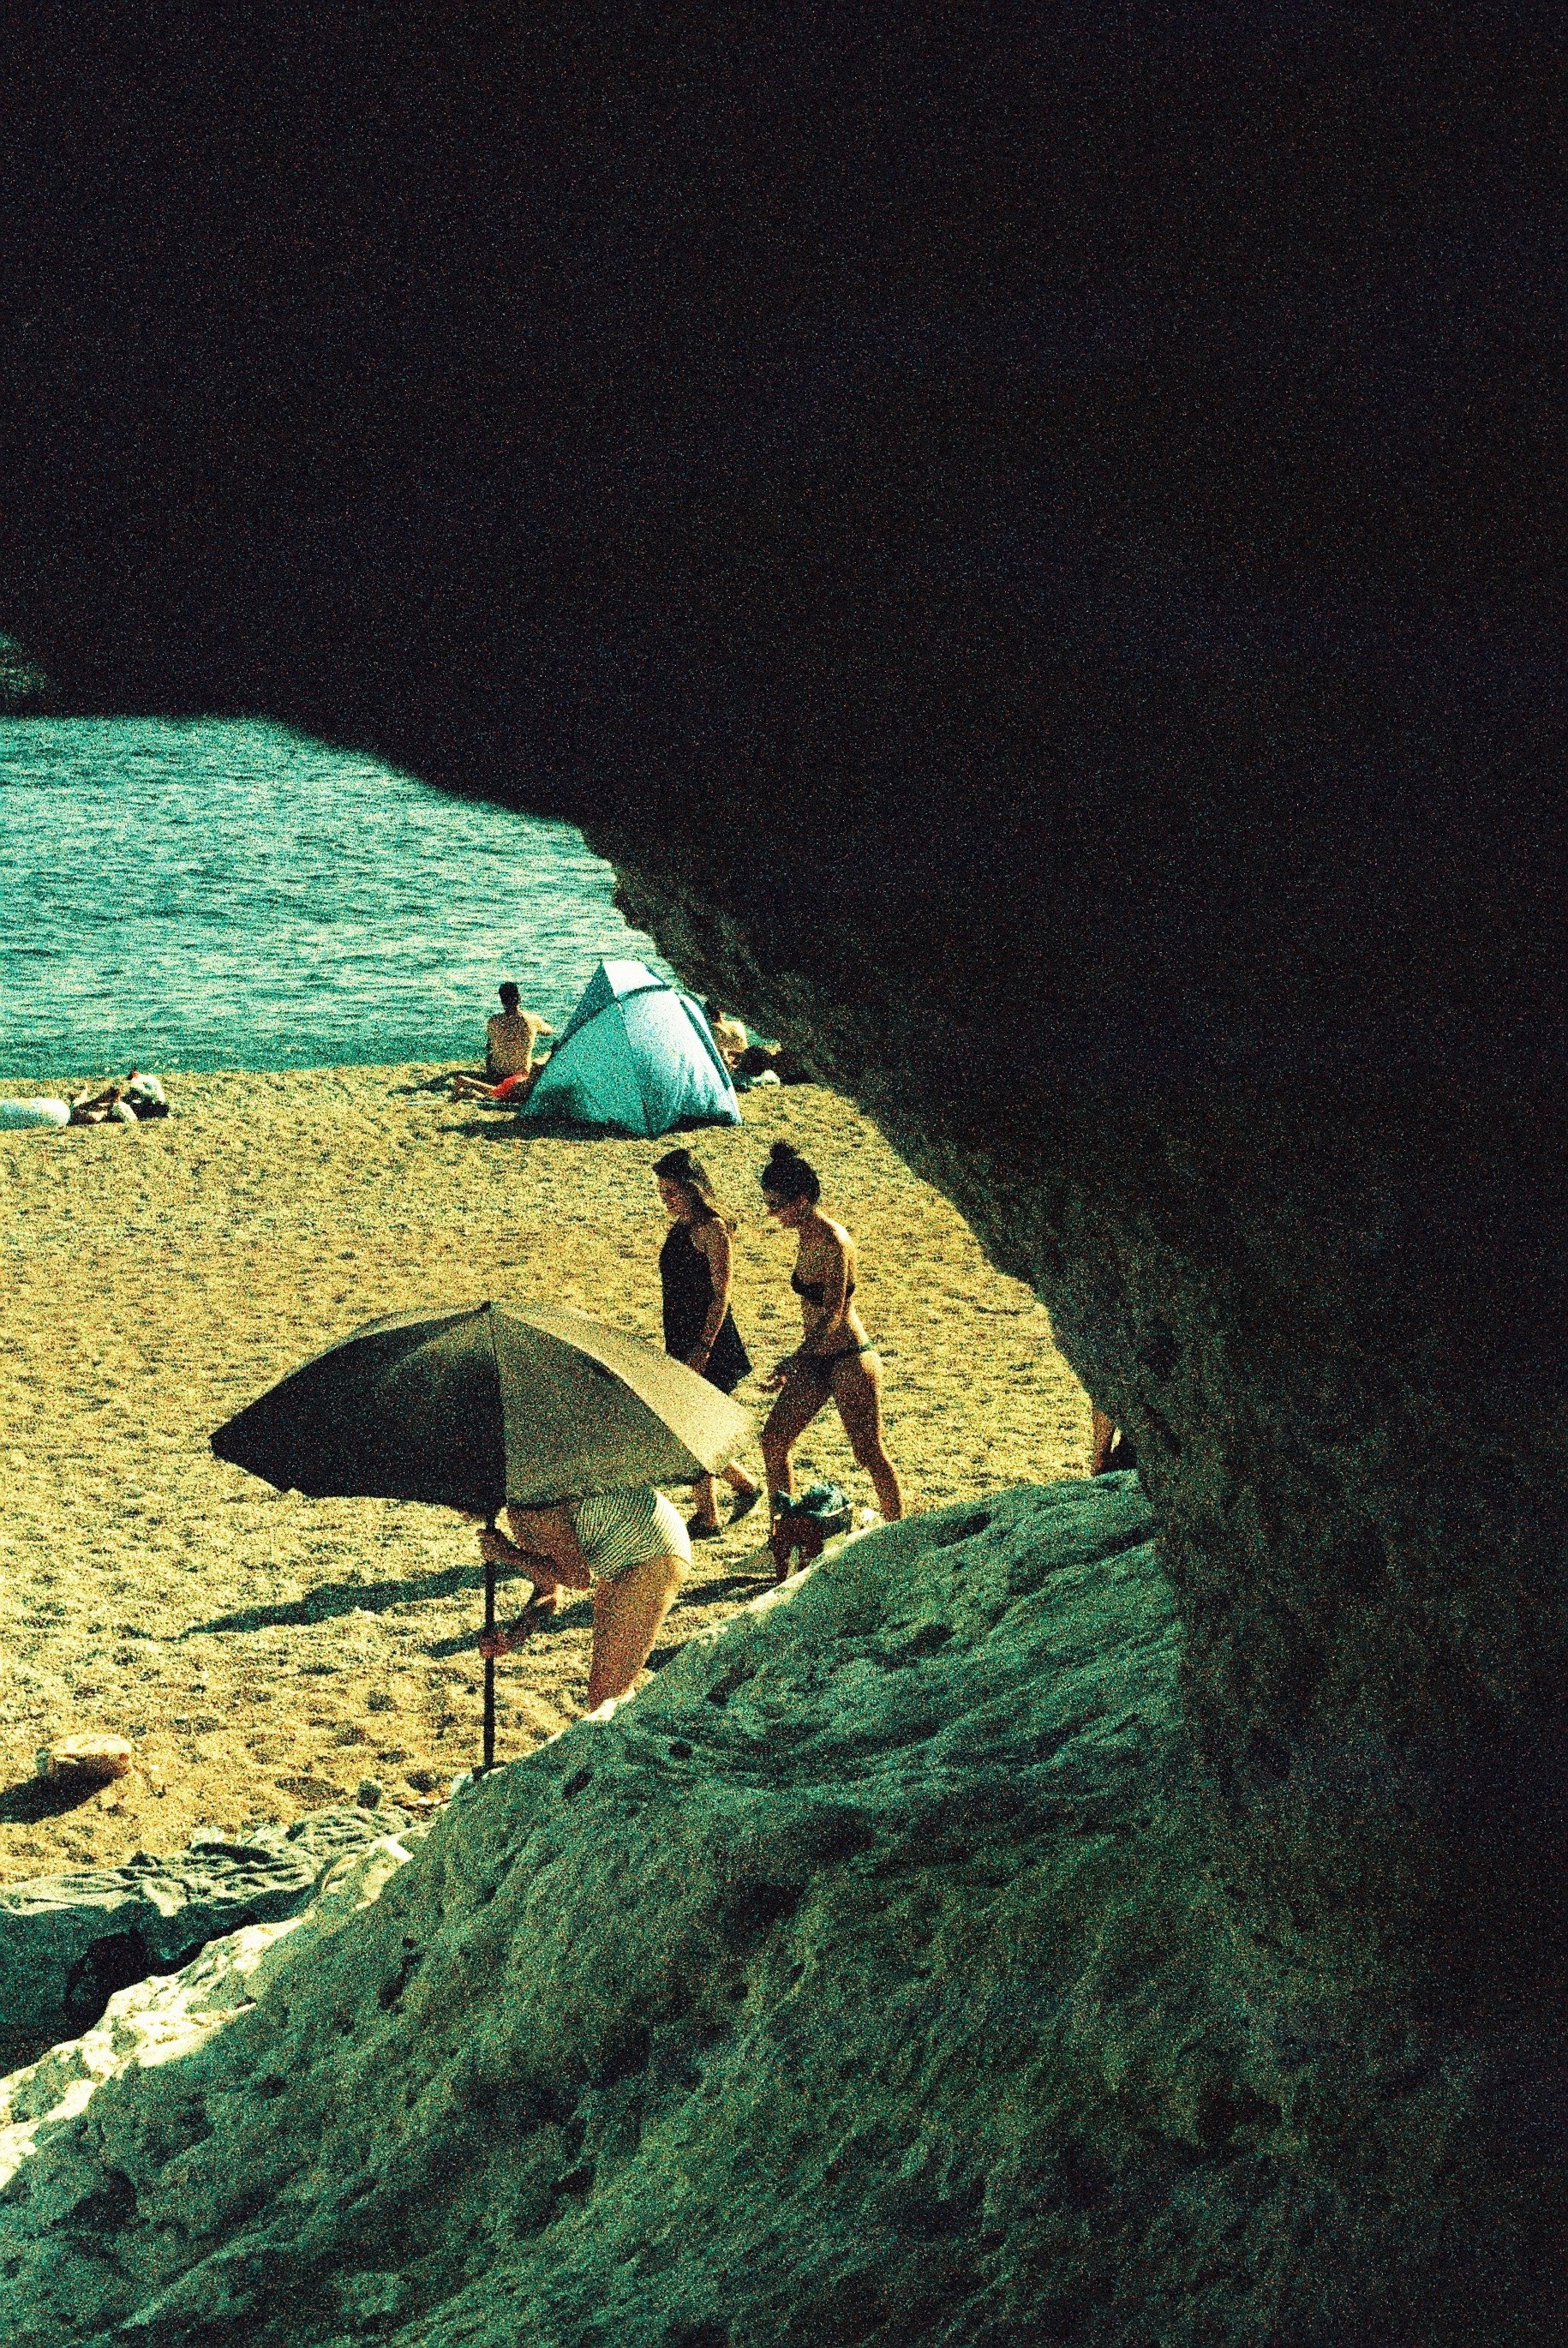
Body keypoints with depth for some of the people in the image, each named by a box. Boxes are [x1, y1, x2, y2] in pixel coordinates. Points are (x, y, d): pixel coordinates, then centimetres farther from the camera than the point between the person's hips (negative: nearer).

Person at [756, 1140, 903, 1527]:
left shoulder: (832, 1242, -21)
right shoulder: (806, 1237, 6)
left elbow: (832, 1315, -26)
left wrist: (791, 1364, -32)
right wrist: (799, 1360, 22)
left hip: (849, 1360, -9)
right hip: (816, 1359, 9)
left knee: (869, 1453, 0)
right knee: (773, 1441, 7)